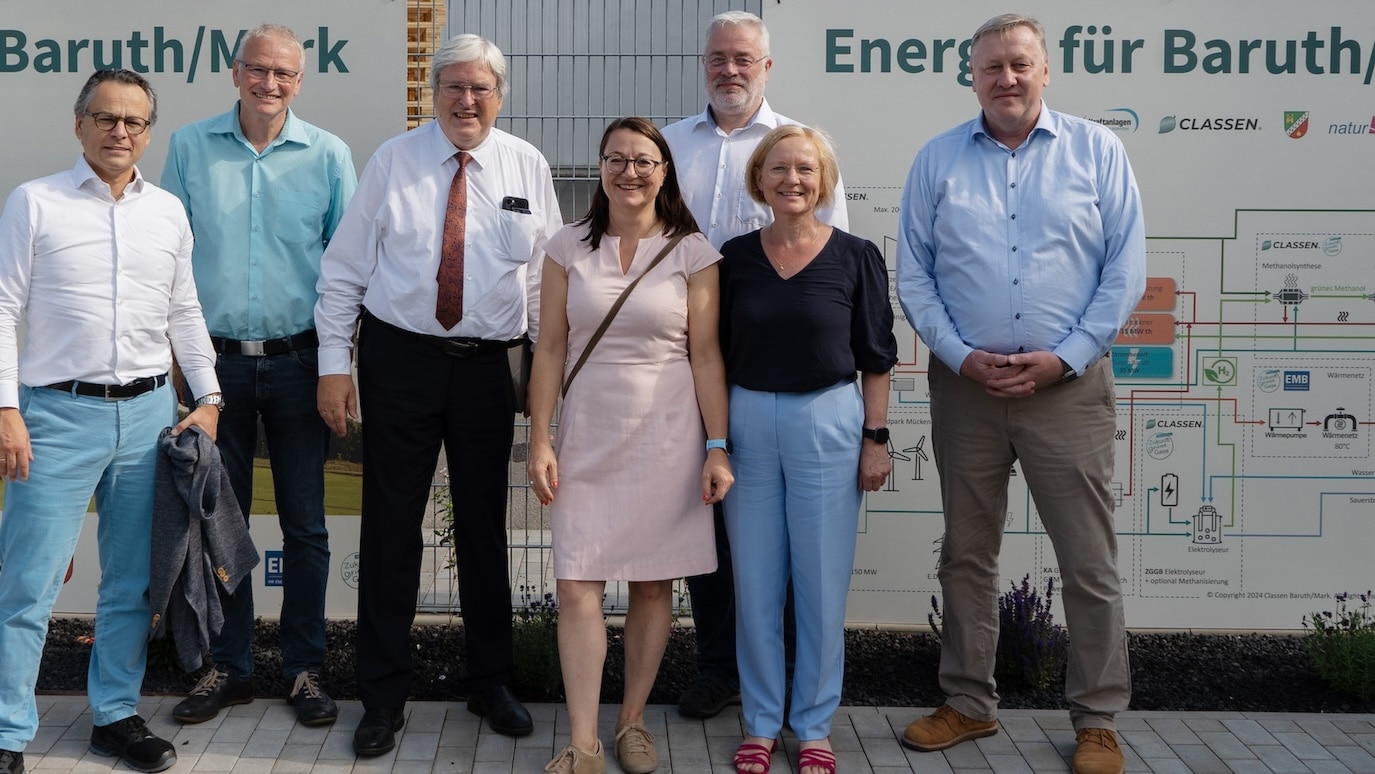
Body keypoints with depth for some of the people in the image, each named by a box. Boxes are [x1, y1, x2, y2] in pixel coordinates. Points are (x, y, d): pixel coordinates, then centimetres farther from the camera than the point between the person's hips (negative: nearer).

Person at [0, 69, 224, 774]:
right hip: (59, 412, -4)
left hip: (149, 411, 4)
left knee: (132, 583, 11)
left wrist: (208, 397, 8)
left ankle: (115, 715, 24)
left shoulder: (168, 211, 10)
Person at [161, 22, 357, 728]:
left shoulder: (328, 155, 2)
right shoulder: (190, 147, 5)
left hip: (296, 360, -1)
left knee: (305, 527, 6)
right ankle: (228, 667, 22)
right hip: (215, 358, 1)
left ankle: (304, 668, 19)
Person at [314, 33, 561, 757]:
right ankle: (382, 694, 18)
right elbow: (345, 265, 0)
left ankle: (491, 682, 27)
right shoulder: (393, 159, -1)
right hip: (399, 358, -1)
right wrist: (333, 363, -5)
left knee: (484, 524, 11)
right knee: (391, 526, 3)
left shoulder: (527, 166, 4)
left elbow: (547, 275, 6)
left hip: (489, 365, 2)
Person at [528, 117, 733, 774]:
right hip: (588, 436, 1)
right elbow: (549, 350, 4)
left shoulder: (691, 252, 0)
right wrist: (539, 442, -1)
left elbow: (706, 356, 0)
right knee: (577, 588, -5)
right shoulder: (569, 248, 4)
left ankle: (632, 721, 22)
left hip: (666, 437, -1)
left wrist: (718, 448, -5)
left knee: (653, 584, 6)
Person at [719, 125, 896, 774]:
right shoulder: (736, 257, 4)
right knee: (756, 581, 7)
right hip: (747, 421, 2)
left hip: (827, 421, -2)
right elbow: (717, 353, 8)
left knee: (822, 581, 4)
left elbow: (875, 358, 1)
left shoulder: (855, 257, -2)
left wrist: (875, 439, -2)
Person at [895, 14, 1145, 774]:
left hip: (1067, 386, -2)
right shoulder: (938, 160, 6)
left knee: (1089, 562, 2)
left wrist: (1064, 356, -10)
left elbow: (1125, 269, -2)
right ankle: (969, 703, 26)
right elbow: (914, 275, 3)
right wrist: (960, 355, -8)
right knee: (966, 555, 12)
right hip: (965, 384, 2)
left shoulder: (1096, 151, 3)